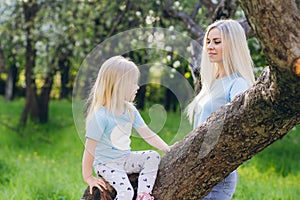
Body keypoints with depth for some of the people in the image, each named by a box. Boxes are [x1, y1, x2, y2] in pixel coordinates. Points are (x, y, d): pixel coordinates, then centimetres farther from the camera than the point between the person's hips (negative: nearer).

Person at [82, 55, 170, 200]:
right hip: (106, 164, -7)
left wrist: (168, 150, 0)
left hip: (126, 159, 7)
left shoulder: (130, 110, 1)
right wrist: (88, 177, -13)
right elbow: (90, 150, -18)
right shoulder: (100, 116, -23)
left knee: (153, 156, -12)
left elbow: (147, 134, 7)